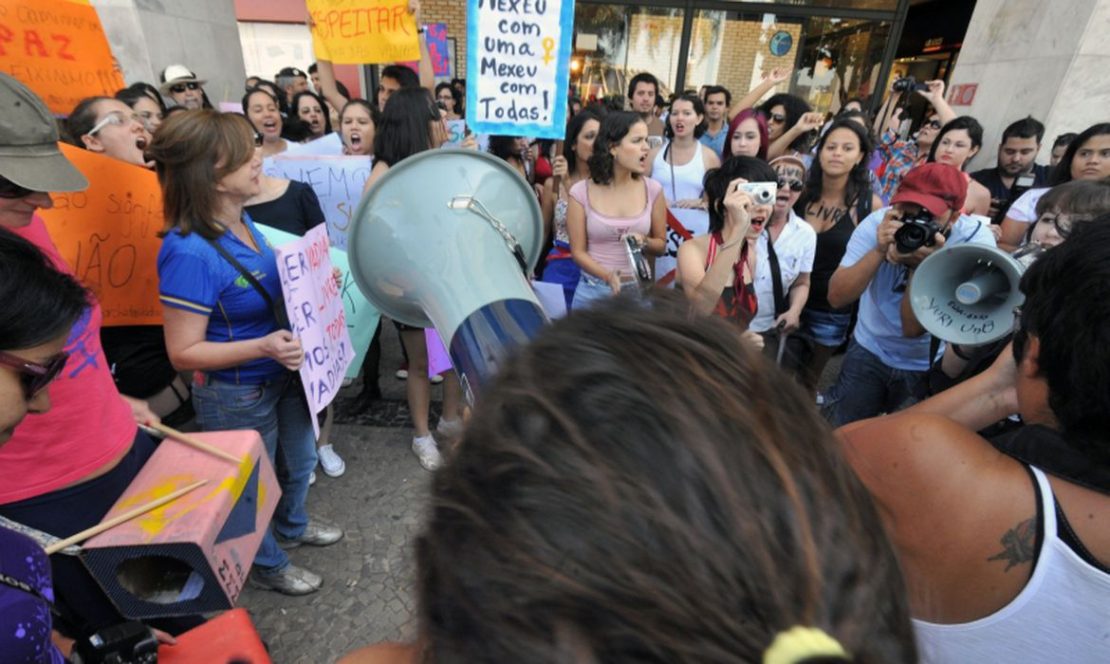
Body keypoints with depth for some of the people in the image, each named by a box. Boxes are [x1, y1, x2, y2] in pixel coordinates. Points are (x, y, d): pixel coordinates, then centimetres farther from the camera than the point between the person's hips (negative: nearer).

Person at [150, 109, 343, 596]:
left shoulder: (241, 221, -5)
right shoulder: (190, 252, -30)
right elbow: (184, 352, -25)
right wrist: (262, 346, -36)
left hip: (283, 374, 8)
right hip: (236, 396, -8)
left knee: (300, 461, 28)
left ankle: (293, 526, 58)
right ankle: (267, 565, 47)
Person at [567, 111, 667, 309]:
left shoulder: (653, 189, -4)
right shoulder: (581, 192, -9)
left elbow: (661, 245, 6)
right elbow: (578, 251, -5)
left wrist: (644, 242, -15)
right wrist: (608, 276, -20)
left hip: (639, 289, 2)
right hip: (594, 290, -1)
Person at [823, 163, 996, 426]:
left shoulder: (975, 240, -22)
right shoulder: (878, 222, -18)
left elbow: (913, 327, -25)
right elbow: (836, 297, -24)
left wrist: (920, 265, -35)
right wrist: (879, 251, -33)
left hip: (930, 366, -1)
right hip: (868, 352, 2)